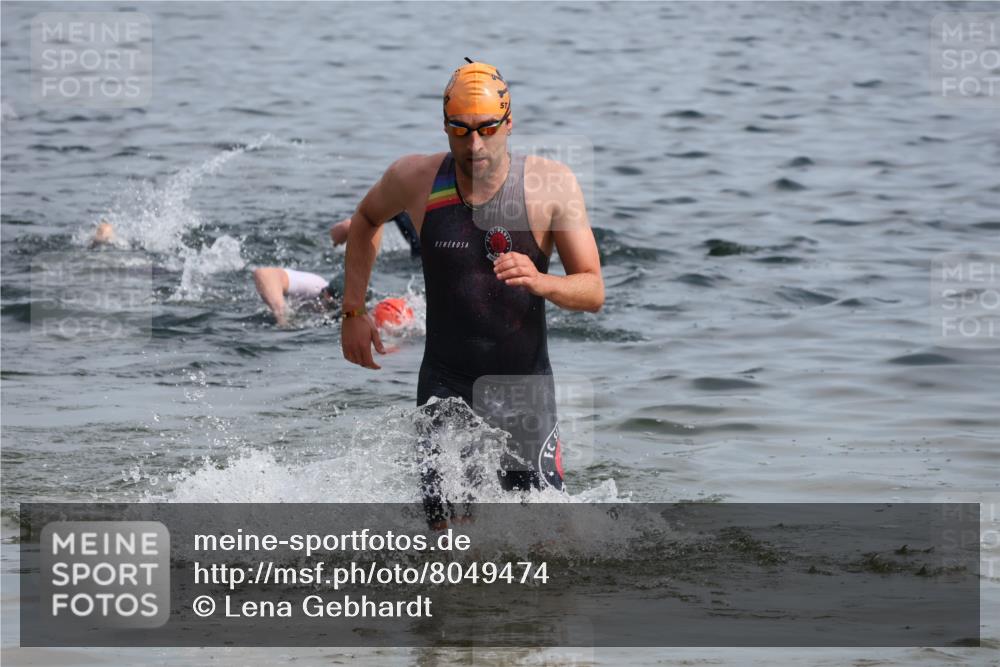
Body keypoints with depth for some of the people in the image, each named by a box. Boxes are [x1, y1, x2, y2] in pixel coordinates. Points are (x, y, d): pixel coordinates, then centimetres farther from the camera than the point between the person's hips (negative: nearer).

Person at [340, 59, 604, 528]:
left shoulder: (552, 185, -11)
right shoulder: (414, 180, -6)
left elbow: (593, 292, -10)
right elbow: (366, 220, 17)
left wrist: (541, 282, -31)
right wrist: (353, 312, 11)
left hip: (524, 384, -1)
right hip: (445, 384, 1)